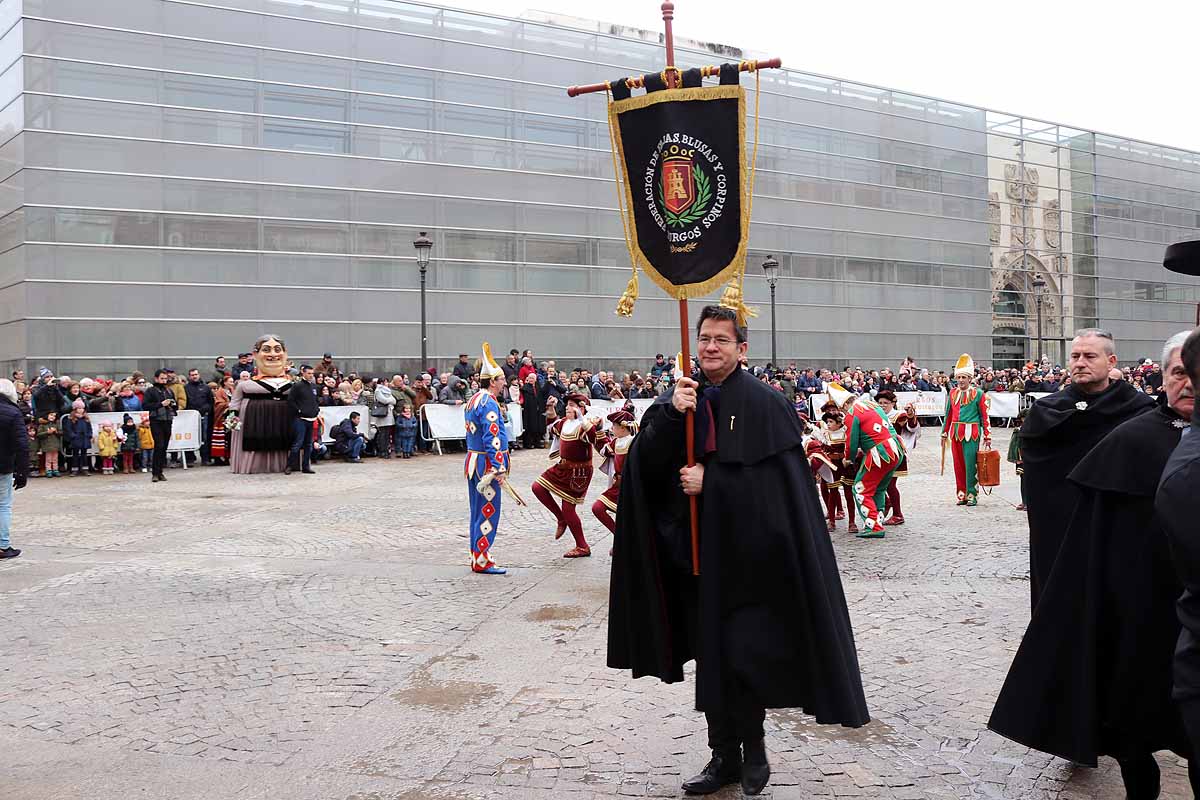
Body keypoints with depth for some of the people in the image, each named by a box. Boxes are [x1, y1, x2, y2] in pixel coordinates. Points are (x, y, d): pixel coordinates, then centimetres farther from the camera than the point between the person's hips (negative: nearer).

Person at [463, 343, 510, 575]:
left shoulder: (473, 400, 15)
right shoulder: (488, 403, -17)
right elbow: (492, 438, -24)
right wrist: (499, 468, -25)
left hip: (473, 462, 10)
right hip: (487, 464, -10)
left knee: (478, 511, 15)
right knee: (488, 512, -4)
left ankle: (477, 557, 22)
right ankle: (482, 561, -1)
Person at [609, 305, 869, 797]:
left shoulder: (764, 404, -6)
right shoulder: (677, 398, 6)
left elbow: (777, 480, -12)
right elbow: (646, 465, -4)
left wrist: (710, 481, -15)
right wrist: (672, 415, -20)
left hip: (747, 550, -4)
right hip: (695, 549, 4)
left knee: (742, 654, -2)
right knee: (709, 654, 10)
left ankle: (753, 752, 20)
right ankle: (725, 756, 22)